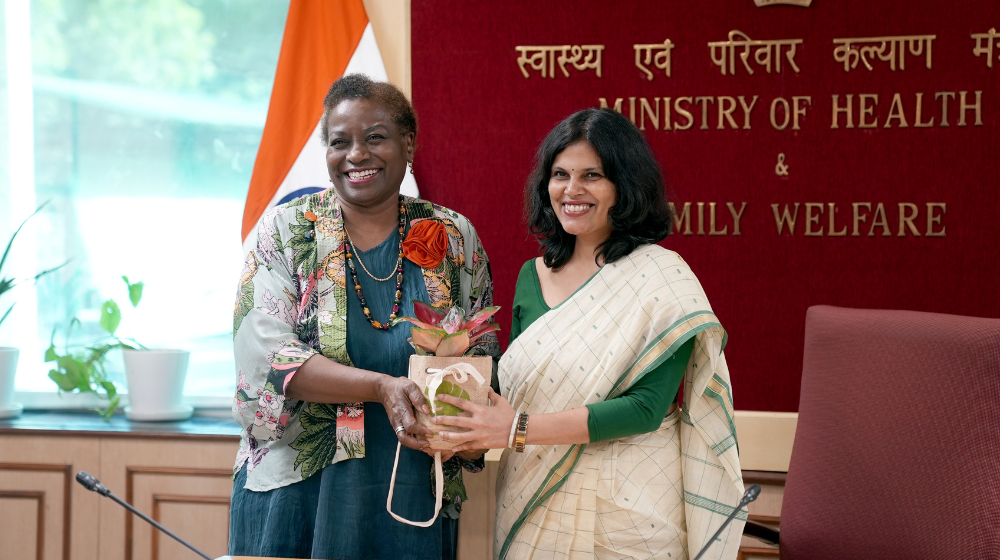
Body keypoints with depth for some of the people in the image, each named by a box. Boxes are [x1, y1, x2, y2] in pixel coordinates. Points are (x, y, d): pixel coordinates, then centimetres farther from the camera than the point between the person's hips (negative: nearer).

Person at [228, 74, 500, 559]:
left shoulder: (453, 239, 5)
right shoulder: (285, 230, -1)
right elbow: (265, 353, -12)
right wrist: (381, 387, -24)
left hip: (414, 497, 2)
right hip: (295, 490, -1)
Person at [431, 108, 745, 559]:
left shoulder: (662, 278, -12)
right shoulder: (533, 276, 6)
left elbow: (647, 407, -19)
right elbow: (515, 385, 11)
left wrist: (520, 429, -22)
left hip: (624, 508, -5)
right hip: (533, 503, 5)